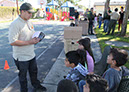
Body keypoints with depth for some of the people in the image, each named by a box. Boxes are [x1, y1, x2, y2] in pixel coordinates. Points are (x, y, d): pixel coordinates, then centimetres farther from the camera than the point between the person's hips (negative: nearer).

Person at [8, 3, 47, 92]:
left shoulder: (29, 22, 5)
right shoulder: (15, 24, -22)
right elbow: (12, 42, -27)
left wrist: (36, 39, -4)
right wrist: (29, 42, -26)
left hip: (31, 54, 8)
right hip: (21, 57, -8)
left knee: (34, 72, 25)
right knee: (23, 75, 14)